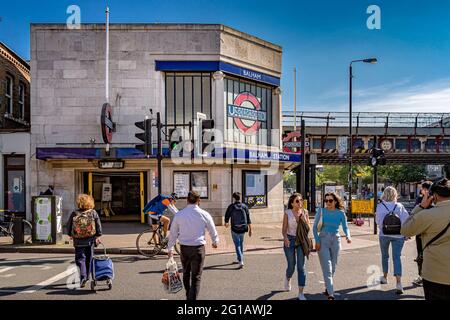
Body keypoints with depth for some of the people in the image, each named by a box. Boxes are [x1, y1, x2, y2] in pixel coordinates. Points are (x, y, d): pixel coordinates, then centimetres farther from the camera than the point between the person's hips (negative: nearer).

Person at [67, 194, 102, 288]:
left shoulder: (74, 214, -3)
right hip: (90, 240, 1)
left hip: (78, 241, -1)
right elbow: (98, 225, -2)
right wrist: (98, 236, 7)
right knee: (89, 259, 15)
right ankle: (86, 277, 28)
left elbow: (69, 226, 7)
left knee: (80, 259, 4)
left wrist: (71, 235, 24)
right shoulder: (93, 213, -3)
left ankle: (82, 278, -10)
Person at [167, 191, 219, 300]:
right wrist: (215, 242, 27)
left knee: (186, 274, 22)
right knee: (196, 277, 3)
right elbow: (213, 231, 7)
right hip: (198, 248, -3)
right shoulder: (204, 214, -5)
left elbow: (173, 233, 4)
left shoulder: (179, 214, -2)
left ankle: (188, 296, 39)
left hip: (184, 247, 3)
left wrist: (170, 248, 17)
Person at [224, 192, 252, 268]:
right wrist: (250, 229, 2)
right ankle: (240, 259, 34)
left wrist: (226, 223, 21)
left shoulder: (231, 207, -9)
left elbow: (227, 216, -1)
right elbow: (248, 219, -3)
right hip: (243, 229, 3)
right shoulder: (245, 206, -3)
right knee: (241, 243, 22)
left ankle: (241, 262, -10)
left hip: (234, 229, -3)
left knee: (237, 245, 1)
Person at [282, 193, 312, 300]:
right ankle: (288, 279, 46)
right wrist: (285, 238, -23)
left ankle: (301, 293, 1)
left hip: (301, 241, 1)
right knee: (291, 266, 9)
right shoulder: (287, 213, -6)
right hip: (290, 240, -1)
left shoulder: (305, 212, 0)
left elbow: (308, 228, 4)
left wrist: (304, 219, -13)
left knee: (301, 266, -6)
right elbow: (284, 229, -7)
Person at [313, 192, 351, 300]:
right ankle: (330, 293, -8)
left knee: (333, 267, 14)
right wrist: (317, 240, -9)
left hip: (336, 240, 3)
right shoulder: (321, 211, -5)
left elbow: (345, 227, 2)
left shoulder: (341, 213, -2)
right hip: (323, 240, -2)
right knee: (327, 268, -9)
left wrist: (348, 236, -19)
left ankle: (327, 287, 36)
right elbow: (315, 226, -1)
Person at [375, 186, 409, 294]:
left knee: (385, 256, 19)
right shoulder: (400, 206, -7)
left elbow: (378, 221, -4)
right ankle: (398, 283, -11)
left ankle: (384, 277, 33)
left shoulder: (380, 206, -8)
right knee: (397, 257, 1)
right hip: (398, 235, 0)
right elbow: (406, 220, -9)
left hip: (384, 234, 0)